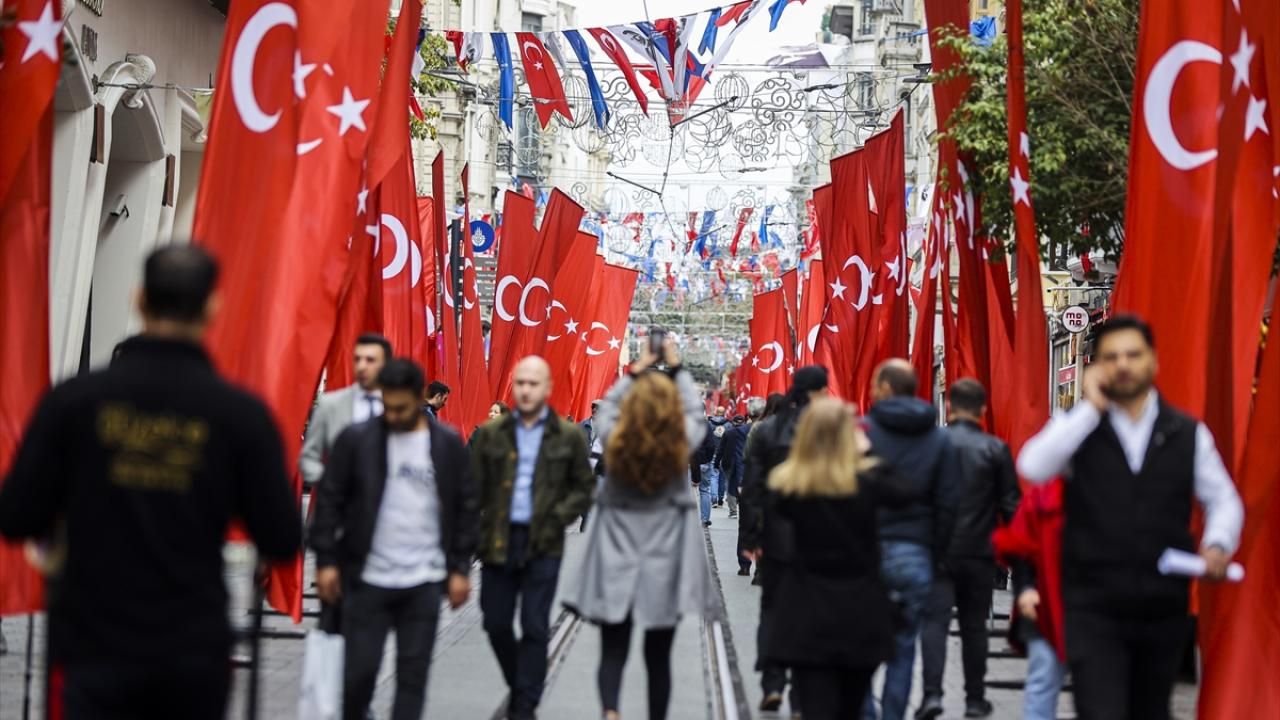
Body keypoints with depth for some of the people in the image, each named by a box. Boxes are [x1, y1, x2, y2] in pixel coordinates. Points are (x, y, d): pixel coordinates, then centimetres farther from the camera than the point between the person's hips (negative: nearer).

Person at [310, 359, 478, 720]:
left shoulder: (449, 443, 1)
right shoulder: (356, 439, -3)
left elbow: (467, 507, 5)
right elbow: (329, 501, 0)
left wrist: (460, 568, 2)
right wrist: (326, 561, -4)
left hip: (424, 582, 1)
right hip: (367, 578, -1)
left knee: (413, 673, 4)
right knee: (359, 670, 2)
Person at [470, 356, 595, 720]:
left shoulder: (568, 436, 1)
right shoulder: (491, 433, 4)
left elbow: (583, 488, 5)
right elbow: (474, 487, 3)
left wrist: (558, 518, -10)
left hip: (543, 543, -2)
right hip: (497, 541, 2)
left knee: (535, 628, 0)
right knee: (496, 623, 8)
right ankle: (519, 686, 31)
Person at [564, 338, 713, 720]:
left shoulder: (614, 439, -9)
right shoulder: (682, 441, -10)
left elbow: (607, 407, 14)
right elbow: (695, 412, 12)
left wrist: (636, 372, 21)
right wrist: (676, 368, 21)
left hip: (616, 549, 0)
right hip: (665, 552, 0)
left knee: (613, 649, 1)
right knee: (658, 655, 11)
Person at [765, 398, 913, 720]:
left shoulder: (786, 484, -8)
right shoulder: (868, 481, -10)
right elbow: (908, 491, 7)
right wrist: (866, 453, 13)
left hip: (808, 616, -1)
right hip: (860, 613, 1)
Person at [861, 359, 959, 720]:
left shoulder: (862, 430, -5)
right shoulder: (940, 439, 6)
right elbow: (948, 504, 4)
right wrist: (935, 554, 10)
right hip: (914, 555, 2)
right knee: (902, 649, 8)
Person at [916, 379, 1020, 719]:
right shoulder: (996, 449, -3)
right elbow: (1011, 505, -2)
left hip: (937, 550, -1)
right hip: (979, 553, 1)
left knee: (934, 620, -1)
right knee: (974, 625, 11)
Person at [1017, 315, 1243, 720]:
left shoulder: (1188, 434, 5)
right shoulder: (1078, 428, 0)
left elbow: (1223, 500, 12)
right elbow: (1032, 467, -19)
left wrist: (1218, 544, -9)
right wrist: (1090, 407, -16)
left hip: (1164, 608, 3)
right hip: (1093, 609, -3)